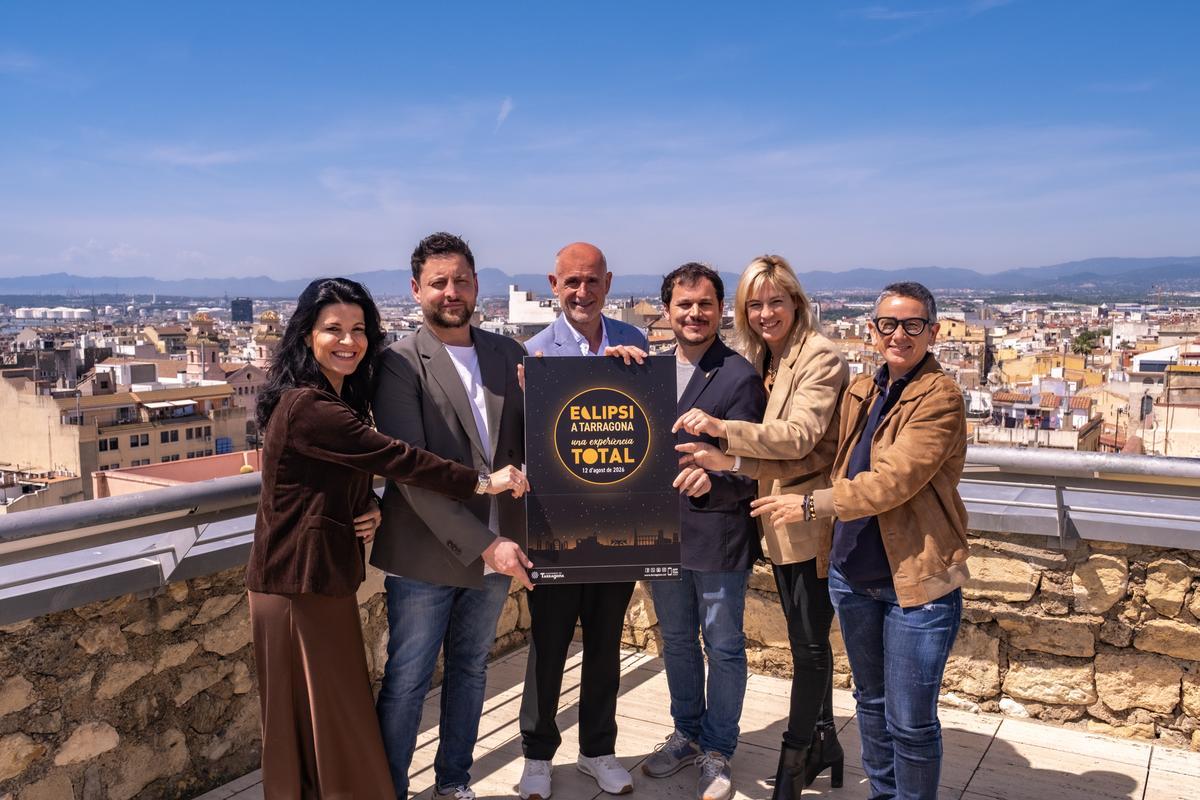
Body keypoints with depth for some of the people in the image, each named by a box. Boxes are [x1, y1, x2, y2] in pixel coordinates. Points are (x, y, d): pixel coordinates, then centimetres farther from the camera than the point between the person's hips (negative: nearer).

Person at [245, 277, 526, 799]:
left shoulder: (341, 399, 11)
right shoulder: (307, 406, -22)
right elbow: (394, 458, -23)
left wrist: (370, 510, -6)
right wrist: (483, 483, -16)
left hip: (323, 576, 9)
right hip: (300, 584, -9)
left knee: (334, 711, 19)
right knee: (325, 719, 4)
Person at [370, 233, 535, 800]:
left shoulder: (507, 353, 5)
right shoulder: (400, 363, -11)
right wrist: (484, 543, -21)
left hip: (496, 550, 5)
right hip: (428, 556, -5)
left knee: (470, 671, 19)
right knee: (406, 684, 8)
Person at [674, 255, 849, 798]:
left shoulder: (821, 358, -14)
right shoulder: (755, 360, 10)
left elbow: (800, 435, -24)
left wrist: (722, 429, -30)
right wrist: (726, 460, -6)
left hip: (812, 520, -7)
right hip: (779, 519, 7)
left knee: (809, 642, 3)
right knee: (805, 640, 18)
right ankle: (823, 742, 34)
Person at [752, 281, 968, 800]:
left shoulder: (940, 397, -13)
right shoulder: (859, 393, 9)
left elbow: (894, 480, -23)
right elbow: (837, 465, 14)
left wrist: (813, 505, -19)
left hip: (917, 580, -7)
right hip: (854, 574, 7)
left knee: (910, 721, 3)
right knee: (871, 700, 21)